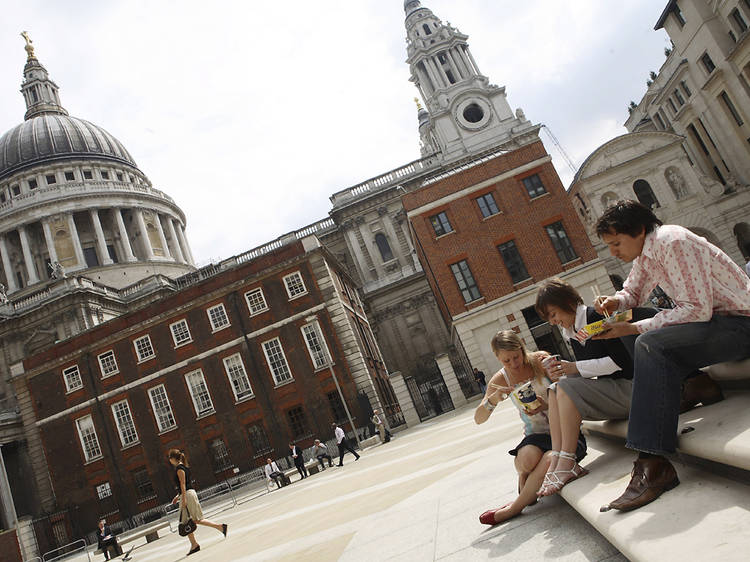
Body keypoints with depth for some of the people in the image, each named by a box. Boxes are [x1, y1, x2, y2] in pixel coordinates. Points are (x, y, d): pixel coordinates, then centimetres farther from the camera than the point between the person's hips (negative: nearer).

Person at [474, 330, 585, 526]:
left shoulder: (541, 360, -7)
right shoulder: (501, 380, 0)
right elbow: (478, 419, -3)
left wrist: (547, 405, -25)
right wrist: (492, 400, -23)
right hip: (536, 434, 1)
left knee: (550, 460, -32)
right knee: (527, 459, -34)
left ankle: (514, 508, -11)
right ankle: (523, 476, 4)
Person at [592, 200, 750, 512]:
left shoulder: (673, 241, -20)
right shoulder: (646, 254, 7)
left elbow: (698, 309, -24)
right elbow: (632, 291, 23)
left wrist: (634, 328, -23)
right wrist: (615, 301, -1)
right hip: (712, 321, 10)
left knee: (651, 344, -30)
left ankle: (653, 465, -33)